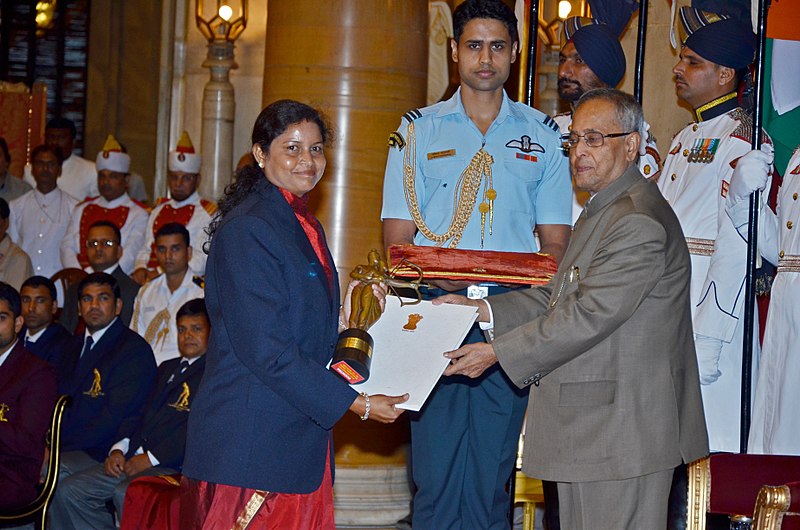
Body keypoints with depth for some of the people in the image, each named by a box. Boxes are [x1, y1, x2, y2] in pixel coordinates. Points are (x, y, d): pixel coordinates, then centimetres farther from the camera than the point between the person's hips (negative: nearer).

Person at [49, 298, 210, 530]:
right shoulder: (167, 368, 28)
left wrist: (151, 458, -16)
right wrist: (118, 449, 4)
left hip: (173, 466, -9)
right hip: (132, 459, 9)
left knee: (125, 492, -35)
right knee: (69, 490, -5)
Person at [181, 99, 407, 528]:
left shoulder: (306, 227, 15)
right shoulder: (247, 229, -13)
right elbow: (266, 351, -19)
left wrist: (344, 320, 3)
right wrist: (357, 404, -16)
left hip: (300, 438, 8)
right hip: (251, 442, -8)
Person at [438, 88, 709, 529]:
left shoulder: (639, 221, -19)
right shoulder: (605, 210, 18)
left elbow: (589, 315, -22)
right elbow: (561, 296, 19)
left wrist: (497, 352, -17)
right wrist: (483, 310, 7)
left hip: (621, 430, -11)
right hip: (589, 425, 11)